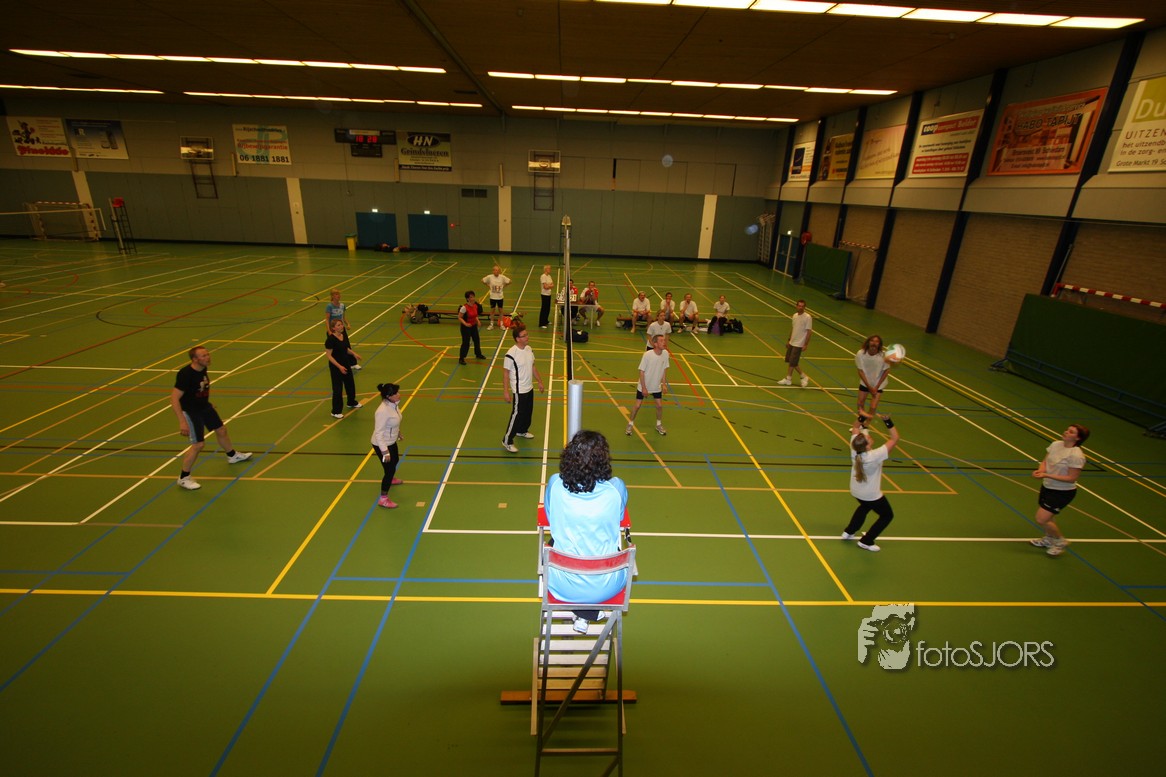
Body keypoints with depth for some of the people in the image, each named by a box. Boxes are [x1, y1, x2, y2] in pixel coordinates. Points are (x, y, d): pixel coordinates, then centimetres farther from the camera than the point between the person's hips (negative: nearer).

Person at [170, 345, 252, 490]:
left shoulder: (203, 369, -6)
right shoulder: (185, 375, -30)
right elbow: (174, 398, -29)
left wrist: (209, 404, 22)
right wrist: (182, 421, -31)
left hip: (204, 407, 8)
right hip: (190, 412, -8)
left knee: (221, 430, 22)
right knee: (199, 444, -8)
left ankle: (232, 456, 48)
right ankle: (184, 478, 10)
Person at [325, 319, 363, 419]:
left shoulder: (343, 336, 1)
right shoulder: (330, 339, -22)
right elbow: (329, 355, -21)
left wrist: (353, 353, 3)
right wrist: (339, 366, -26)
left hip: (346, 364, 8)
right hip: (336, 367, -8)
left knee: (350, 384, 23)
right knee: (337, 388, -1)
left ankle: (352, 402, 47)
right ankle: (335, 412, 12)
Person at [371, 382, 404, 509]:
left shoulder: (393, 404, -8)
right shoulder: (383, 411, -34)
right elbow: (378, 433, -30)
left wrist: (398, 433, 26)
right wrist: (385, 452, -28)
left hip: (391, 441, 9)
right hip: (382, 445, -9)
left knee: (395, 461, 30)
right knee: (390, 469, 0)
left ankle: (391, 479, 61)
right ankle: (383, 499, 16)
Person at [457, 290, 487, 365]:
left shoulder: (476, 305, -2)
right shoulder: (464, 307, -23)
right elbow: (459, 317, -18)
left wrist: (477, 321, -1)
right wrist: (465, 324, -30)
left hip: (474, 326, 7)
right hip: (466, 327, -7)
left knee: (477, 340, 19)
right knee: (466, 343, -4)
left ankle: (478, 354, 41)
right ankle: (461, 358, 8)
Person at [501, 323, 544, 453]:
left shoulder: (529, 349, -1)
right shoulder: (511, 354, -24)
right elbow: (505, 373, -18)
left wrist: (539, 381, 17)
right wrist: (506, 391, -17)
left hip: (529, 388, 8)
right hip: (519, 391, -8)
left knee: (528, 412, 22)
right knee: (516, 415, -2)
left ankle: (522, 431, 46)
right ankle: (507, 441, 11)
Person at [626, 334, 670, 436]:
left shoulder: (665, 354, -13)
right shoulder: (647, 355, -25)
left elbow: (664, 369, 3)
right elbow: (641, 372, -18)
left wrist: (663, 384, 4)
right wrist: (644, 388, -17)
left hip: (657, 386, 4)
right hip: (643, 386, -4)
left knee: (660, 405, 6)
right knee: (637, 405, 2)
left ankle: (659, 425, 30)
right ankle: (630, 425, 22)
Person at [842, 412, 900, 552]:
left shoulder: (854, 450, -22)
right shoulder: (875, 456, -37)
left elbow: (855, 429, -7)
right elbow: (895, 439, -31)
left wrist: (861, 417, -22)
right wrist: (888, 422, -36)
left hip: (856, 491, 6)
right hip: (871, 495, -6)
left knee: (864, 507, 36)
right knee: (887, 515, 20)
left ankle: (848, 532, 41)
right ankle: (866, 542, 22)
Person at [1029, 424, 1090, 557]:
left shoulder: (1076, 456, -23)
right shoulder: (1056, 444, -3)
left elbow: (1071, 478, -22)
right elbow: (1045, 461, 7)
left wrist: (1047, 475, -28)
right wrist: (1040, 470, -14)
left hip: (1063, 492, -7)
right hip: (1047, 487, 7)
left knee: (1041, 519, -8)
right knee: (1045, 517, 21)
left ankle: (1061, 541, 18)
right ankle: (1048, 539, 46)